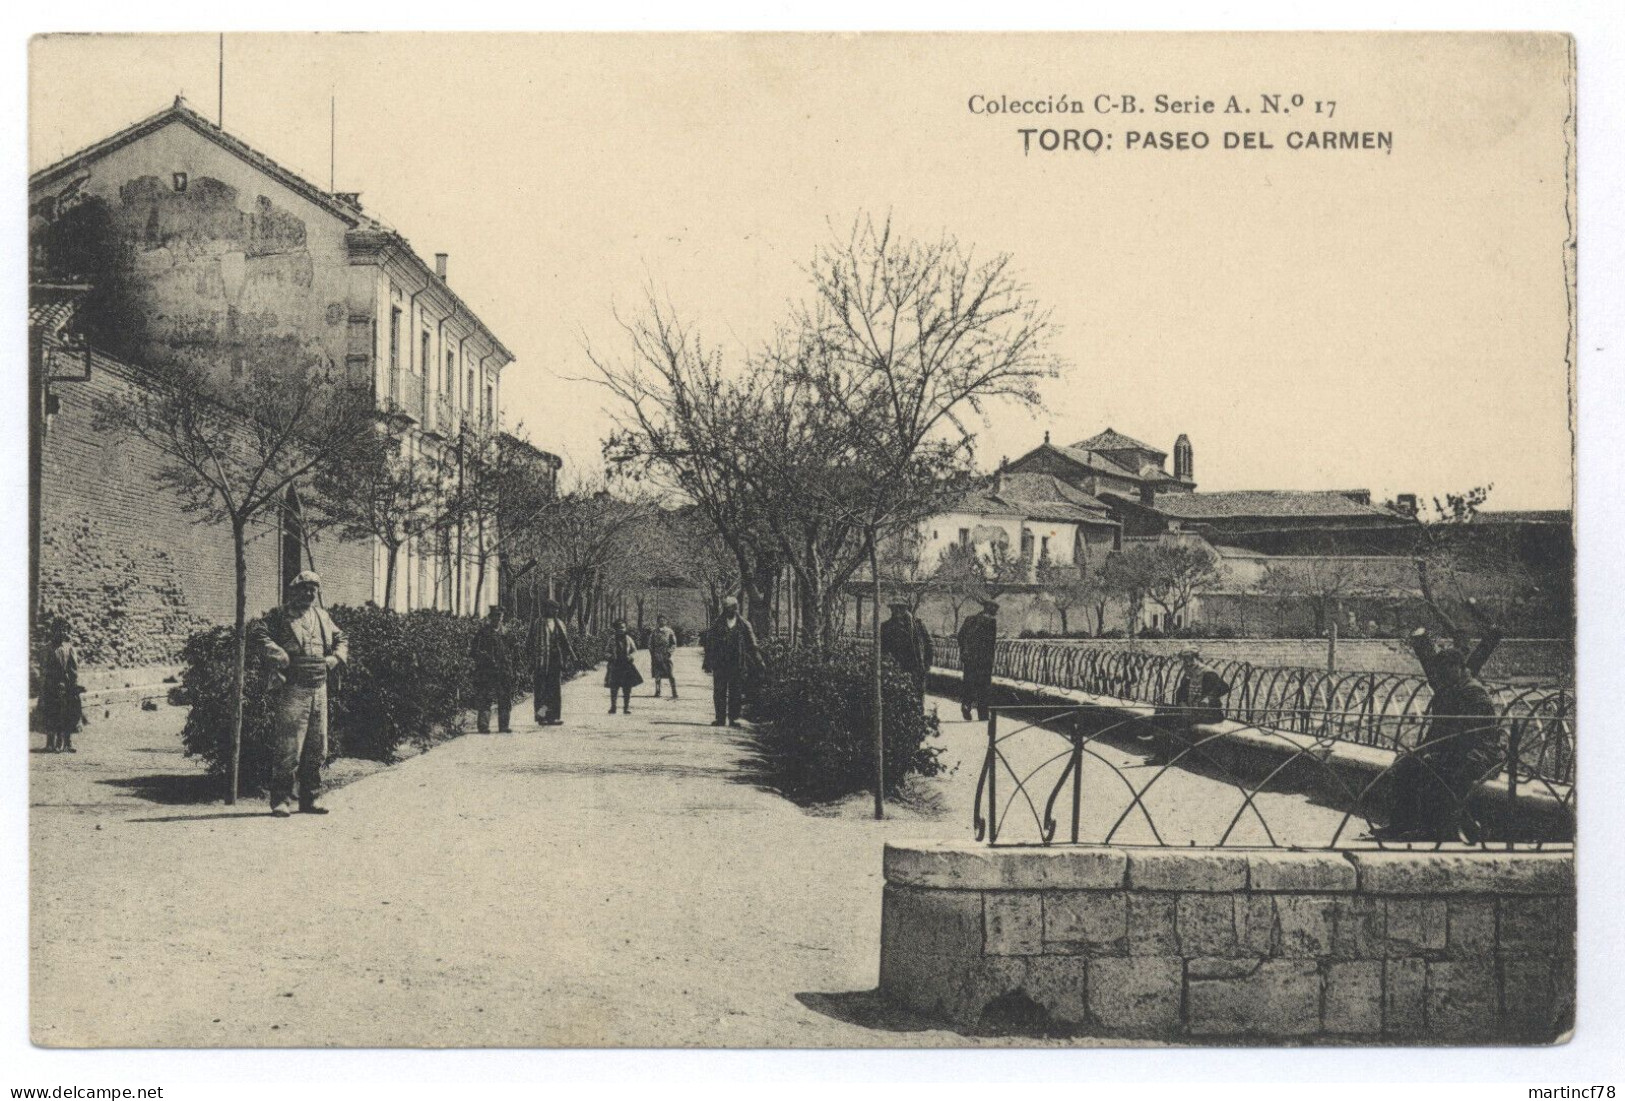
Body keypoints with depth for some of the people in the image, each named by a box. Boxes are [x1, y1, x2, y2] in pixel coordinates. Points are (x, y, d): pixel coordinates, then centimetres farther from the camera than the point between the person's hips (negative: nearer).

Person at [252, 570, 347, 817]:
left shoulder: (322, 616, 19)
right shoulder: (278, 615, 0)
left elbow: (341, 639, 28)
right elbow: (260, 637, -14)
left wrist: (334, 659, 8)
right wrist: (286, 659, -20)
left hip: (319, 689, 7)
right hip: (290, 688, -6)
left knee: (317, 750, 10)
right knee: (287, 749, -9)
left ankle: (309, 799, 19)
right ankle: (280, 800, -2)